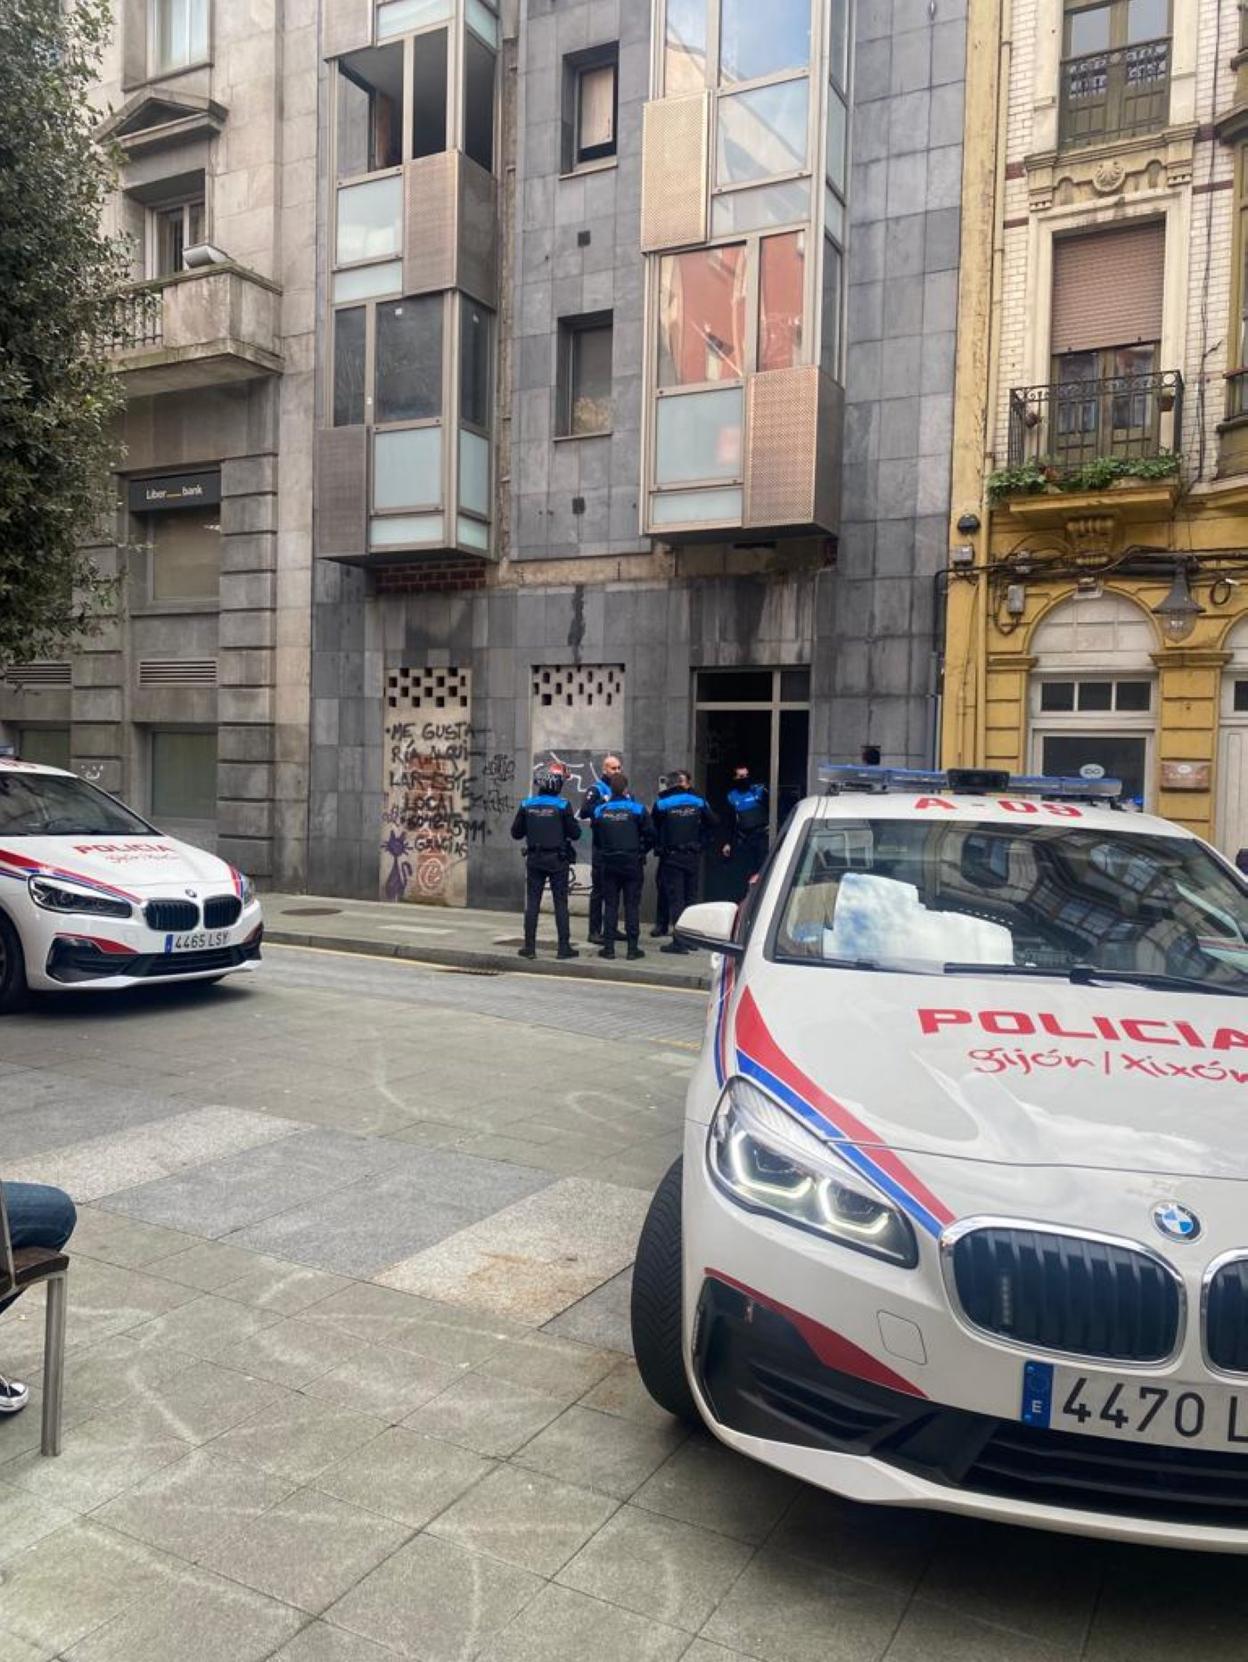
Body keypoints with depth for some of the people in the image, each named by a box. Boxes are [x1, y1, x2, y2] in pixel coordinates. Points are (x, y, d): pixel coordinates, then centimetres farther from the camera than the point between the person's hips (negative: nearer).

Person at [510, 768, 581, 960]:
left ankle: (529, 946, 8)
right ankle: (564, 946, 5)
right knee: (560, 903, 4)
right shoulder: (562, 805, -10)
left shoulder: (527, 805, -2)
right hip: (558, 859, -2)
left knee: (532, 903, 8)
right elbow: (575, 834, -9)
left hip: (534, 858, 2)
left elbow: (516, 833, 4)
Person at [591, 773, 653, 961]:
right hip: (632, 863, -2)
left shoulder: (600, 810, -1)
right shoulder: (637, 809, -8)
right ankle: (632, 947, 5)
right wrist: (641, 852, 10)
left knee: (610, 905, 8)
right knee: (632, 905, 4)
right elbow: (650, 836, -6)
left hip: (609, 864, 2)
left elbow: (596, 839, 7)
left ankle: (608, 946, 7)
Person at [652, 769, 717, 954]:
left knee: (675, 897, -2)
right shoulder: (698, 801, 3)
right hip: (693, 856, 4)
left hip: (671, 856, -4)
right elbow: (713, 823, 6)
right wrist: (701, 843, 10)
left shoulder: (662, 802, -7)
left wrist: (659, 846, 11)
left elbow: (653, 828, -1)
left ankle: (680, 940, -7)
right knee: (691, 895, 14)